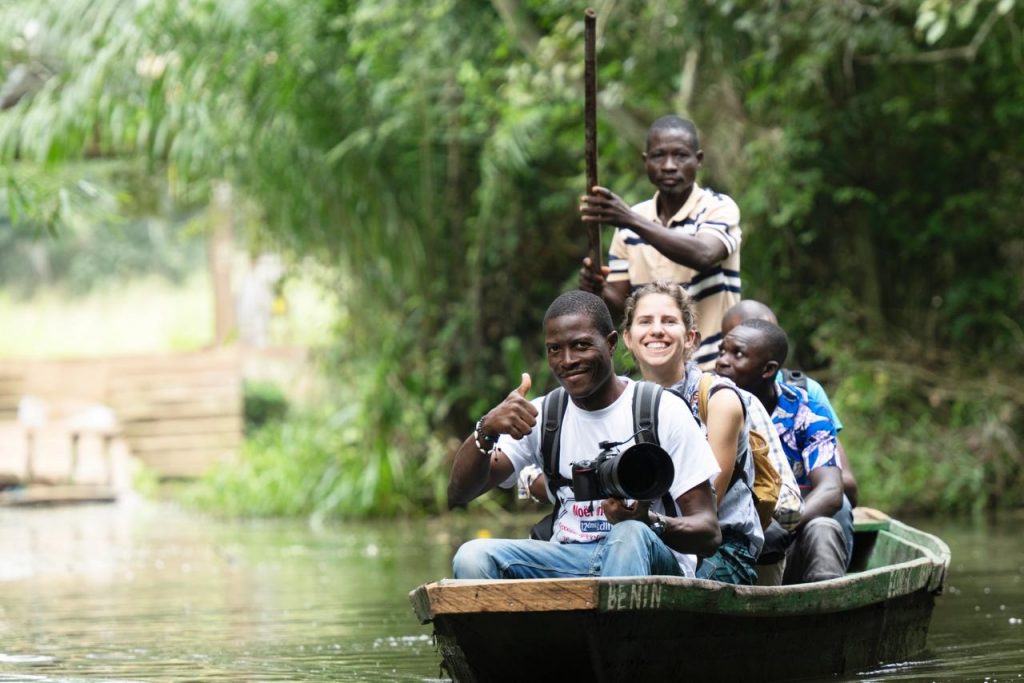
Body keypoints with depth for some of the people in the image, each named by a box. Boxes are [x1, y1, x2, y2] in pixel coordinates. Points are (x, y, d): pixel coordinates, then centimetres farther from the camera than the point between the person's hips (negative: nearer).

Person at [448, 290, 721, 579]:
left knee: (631, 535, -38)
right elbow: (458, 495, -1)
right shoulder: (539, 415, 9)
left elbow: (709, 533, -5)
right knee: (473, 556, -23)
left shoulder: (664, 411, -1)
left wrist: (648, 521, -27)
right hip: (566, 563, 3)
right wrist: (487, 430, -21)